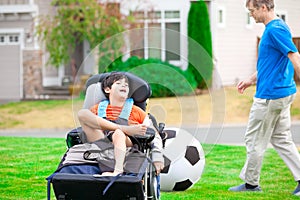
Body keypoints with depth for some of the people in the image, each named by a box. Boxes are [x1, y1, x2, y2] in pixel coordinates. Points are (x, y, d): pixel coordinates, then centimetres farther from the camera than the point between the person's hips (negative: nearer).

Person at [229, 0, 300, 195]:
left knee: (254, 140, 3)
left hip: (269, 96, -10)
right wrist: (251, 80, 27)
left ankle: (251, 183, 14)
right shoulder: (276, 27, 14)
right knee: (281, 139, 13)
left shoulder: (275, 30, -18)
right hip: (282, 93, 10)